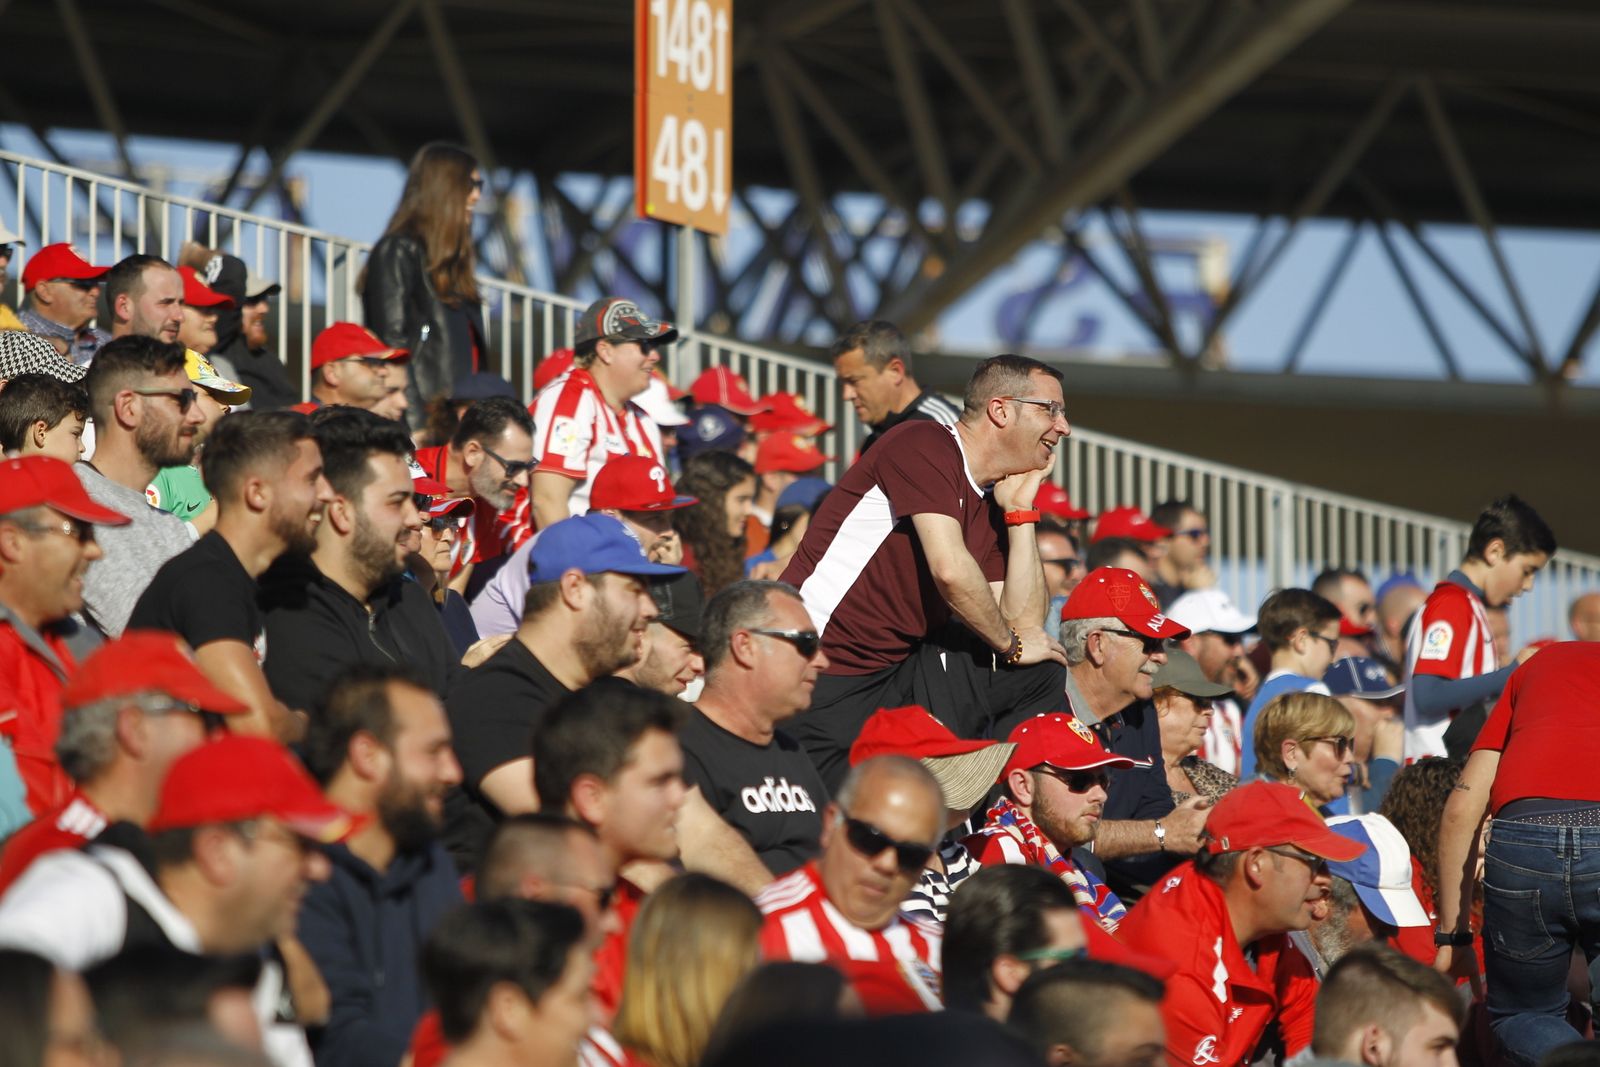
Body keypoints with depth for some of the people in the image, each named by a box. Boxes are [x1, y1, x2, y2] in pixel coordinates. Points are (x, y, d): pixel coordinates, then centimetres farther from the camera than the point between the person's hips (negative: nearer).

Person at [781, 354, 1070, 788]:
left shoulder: (990, 510, 14)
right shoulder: (924, 444, -12)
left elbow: (1024, 620, 5)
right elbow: (950, 570, -22)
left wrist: (1020, 511, 5)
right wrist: (1010, 644, -6)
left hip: (895, 671, 9)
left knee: (1040, 673, 6)